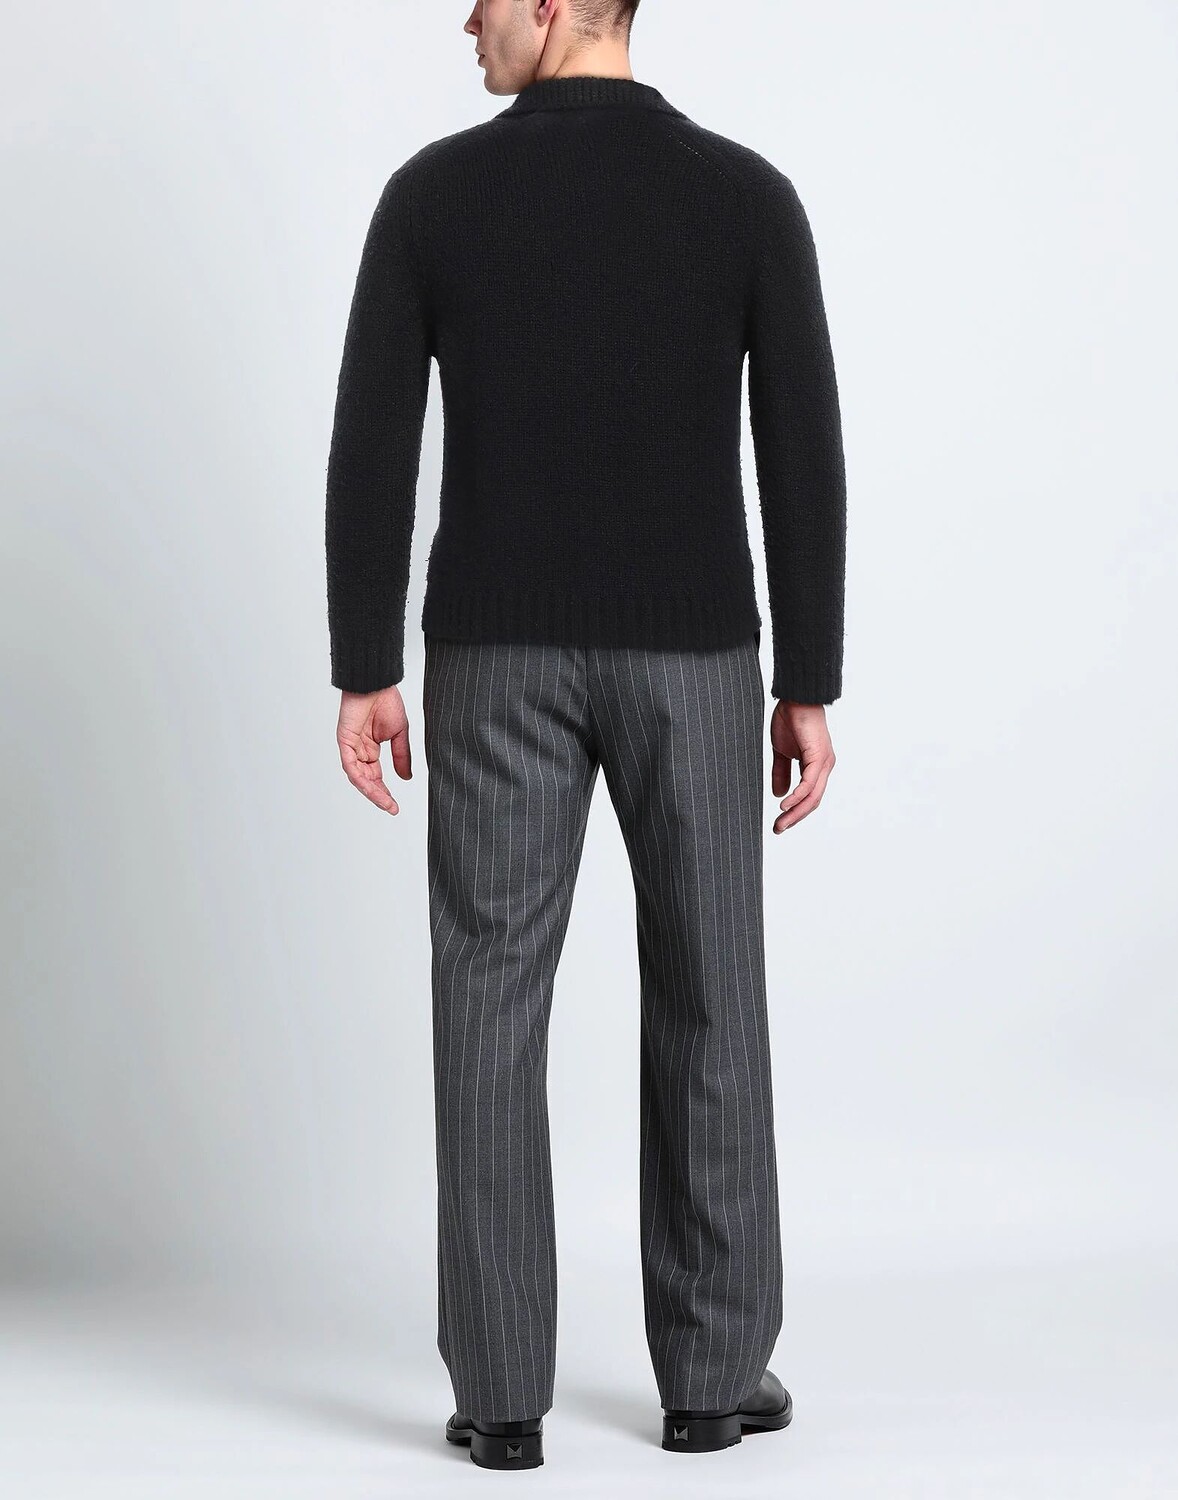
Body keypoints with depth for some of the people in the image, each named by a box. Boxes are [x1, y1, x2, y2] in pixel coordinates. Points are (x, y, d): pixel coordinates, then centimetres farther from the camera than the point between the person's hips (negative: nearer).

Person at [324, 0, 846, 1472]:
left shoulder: (433, 193, -3)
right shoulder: (747, 195, -3)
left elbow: (371, 450, -6)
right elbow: (804, 459, -5)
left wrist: (363, 672, 1)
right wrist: (810, 686, 2)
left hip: (500, 659, 0)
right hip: (689, 658, 0)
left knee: (491, 1016, 5)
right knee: (705, 1006, 11)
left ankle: (501, 1394, 6)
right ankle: (713, 1375, 14)